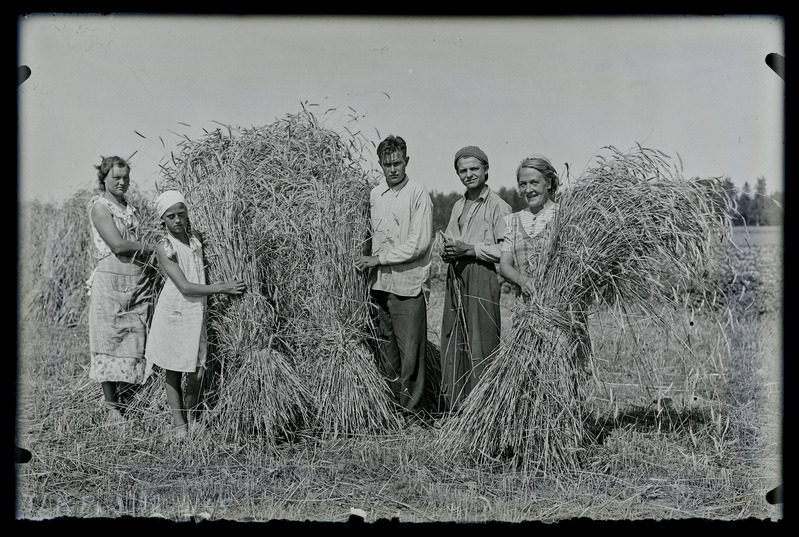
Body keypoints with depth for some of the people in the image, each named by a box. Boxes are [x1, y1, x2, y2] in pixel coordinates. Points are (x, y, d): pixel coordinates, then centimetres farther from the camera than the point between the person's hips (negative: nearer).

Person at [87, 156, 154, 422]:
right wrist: (151, 247, -6)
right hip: (110, 281, -6)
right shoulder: (99, 206, -4)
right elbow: (117, 244, -14)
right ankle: (111, 406, 8)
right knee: (109, 340, 0)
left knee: (133, 342, 6)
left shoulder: (131, 209, 17)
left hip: (137, 282, 6)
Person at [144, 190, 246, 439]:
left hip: (197, 312, 4)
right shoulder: (163, 248, -13)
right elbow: (185, 287, -18)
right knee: (173, 370, 6)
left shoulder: (197, 238, 3)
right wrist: (224, 287, -21)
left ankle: (192, 417, 27)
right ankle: (179, 424, 17)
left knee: (196, 371, 7)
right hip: (172, 312, -4)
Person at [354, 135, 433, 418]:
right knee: (386, 349, 11)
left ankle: (410, 413, 4)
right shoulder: (374, 195, 12)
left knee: (410, 352, -4)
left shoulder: (418, 195, -6)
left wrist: (379, 259, -11)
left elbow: (419, 243, -11)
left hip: (408, 285, -6)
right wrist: (367, 264, 8)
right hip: (380, 283, 6)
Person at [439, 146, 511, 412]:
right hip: (455, 278, 7)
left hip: (482, 278, -7)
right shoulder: (458, 206, 19)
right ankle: (455, 408, 12)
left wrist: (469, 249, -17)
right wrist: (447, 253, 4)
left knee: (480, 344, -8)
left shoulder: (498, 206, -5)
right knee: (453, 344, 6)